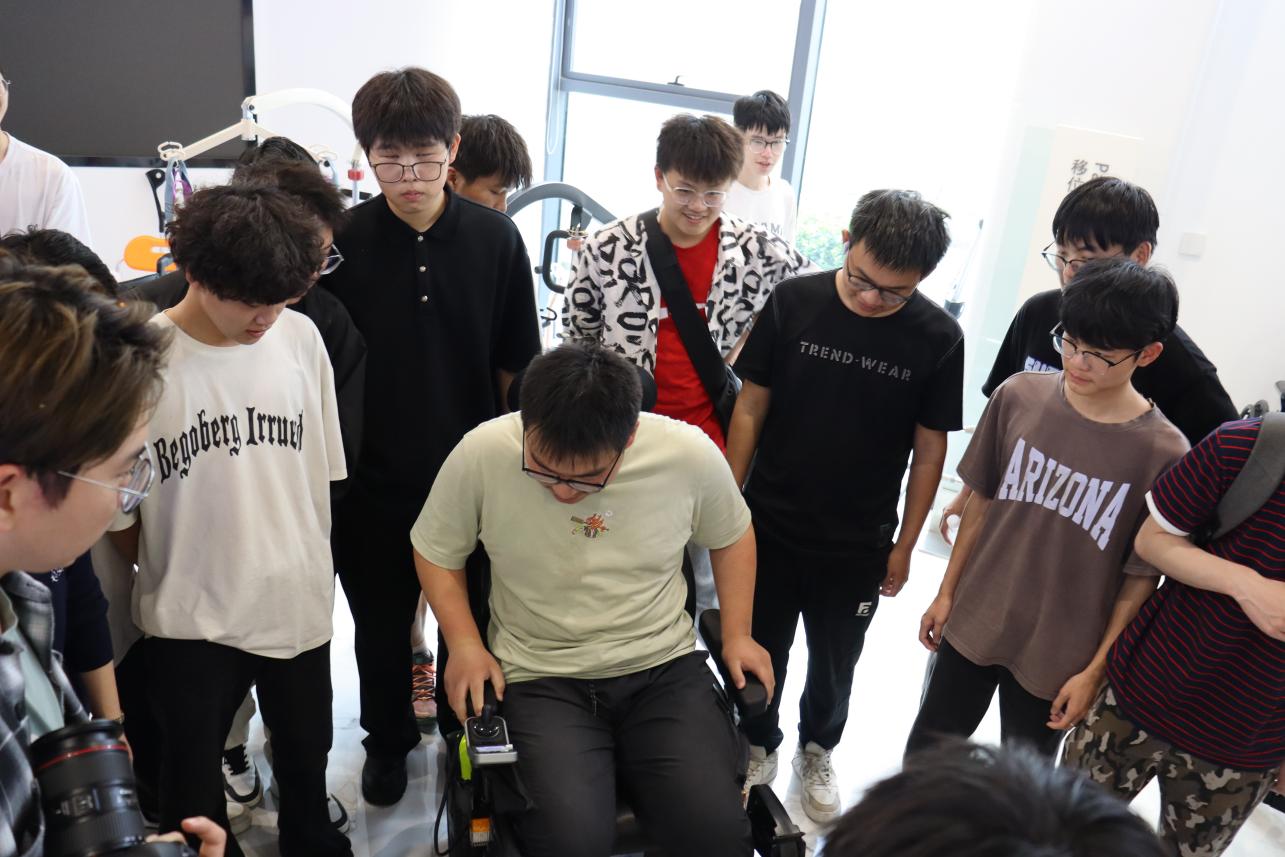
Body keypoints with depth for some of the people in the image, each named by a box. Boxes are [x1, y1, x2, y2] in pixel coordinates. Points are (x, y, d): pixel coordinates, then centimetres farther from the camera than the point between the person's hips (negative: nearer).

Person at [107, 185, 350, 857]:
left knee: (306, 753, 23)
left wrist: (309, 561, 6)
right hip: (191, 615, -3)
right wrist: (165, 572, 2)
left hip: (300, 601, 3)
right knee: (192, 778, 17)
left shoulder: (301, 336, -6)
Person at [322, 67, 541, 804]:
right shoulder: (341, 243, -11)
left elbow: (517, 365, -2)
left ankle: (464, 727, 46)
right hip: (373, 477, 0)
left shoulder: (495, 238, -8)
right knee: (380, 623, 19)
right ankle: (389, 740, 45)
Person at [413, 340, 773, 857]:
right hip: (537, 677, 0)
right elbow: (435, 551, 2)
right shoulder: (481, 454, -16)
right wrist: (464, 644, -9)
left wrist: (737, 635, 2)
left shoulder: (690, 453, -13)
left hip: (664, 666, 1)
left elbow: (731, 536, 8)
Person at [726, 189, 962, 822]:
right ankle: (758, 746, 43)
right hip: (769, 526, 0)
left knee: (834, 662, 20)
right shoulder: (794, 301, -12)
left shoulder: (938, 338, -12)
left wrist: (905, 545, -1)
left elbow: (929, 450, -4)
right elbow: (751, 407, -5)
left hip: (859, 545, 0)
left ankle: (817, 751, 47)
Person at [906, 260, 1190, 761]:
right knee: (926, 749, 19)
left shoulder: (1163, 453, -18)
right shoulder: (1018, 395, -10)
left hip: (1059, 655, -2)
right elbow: (982, 501, 1)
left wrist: (1096, 671, -7)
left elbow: (1141, 578, -10)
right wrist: (946, 593, 6)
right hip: (972, 623, 3)